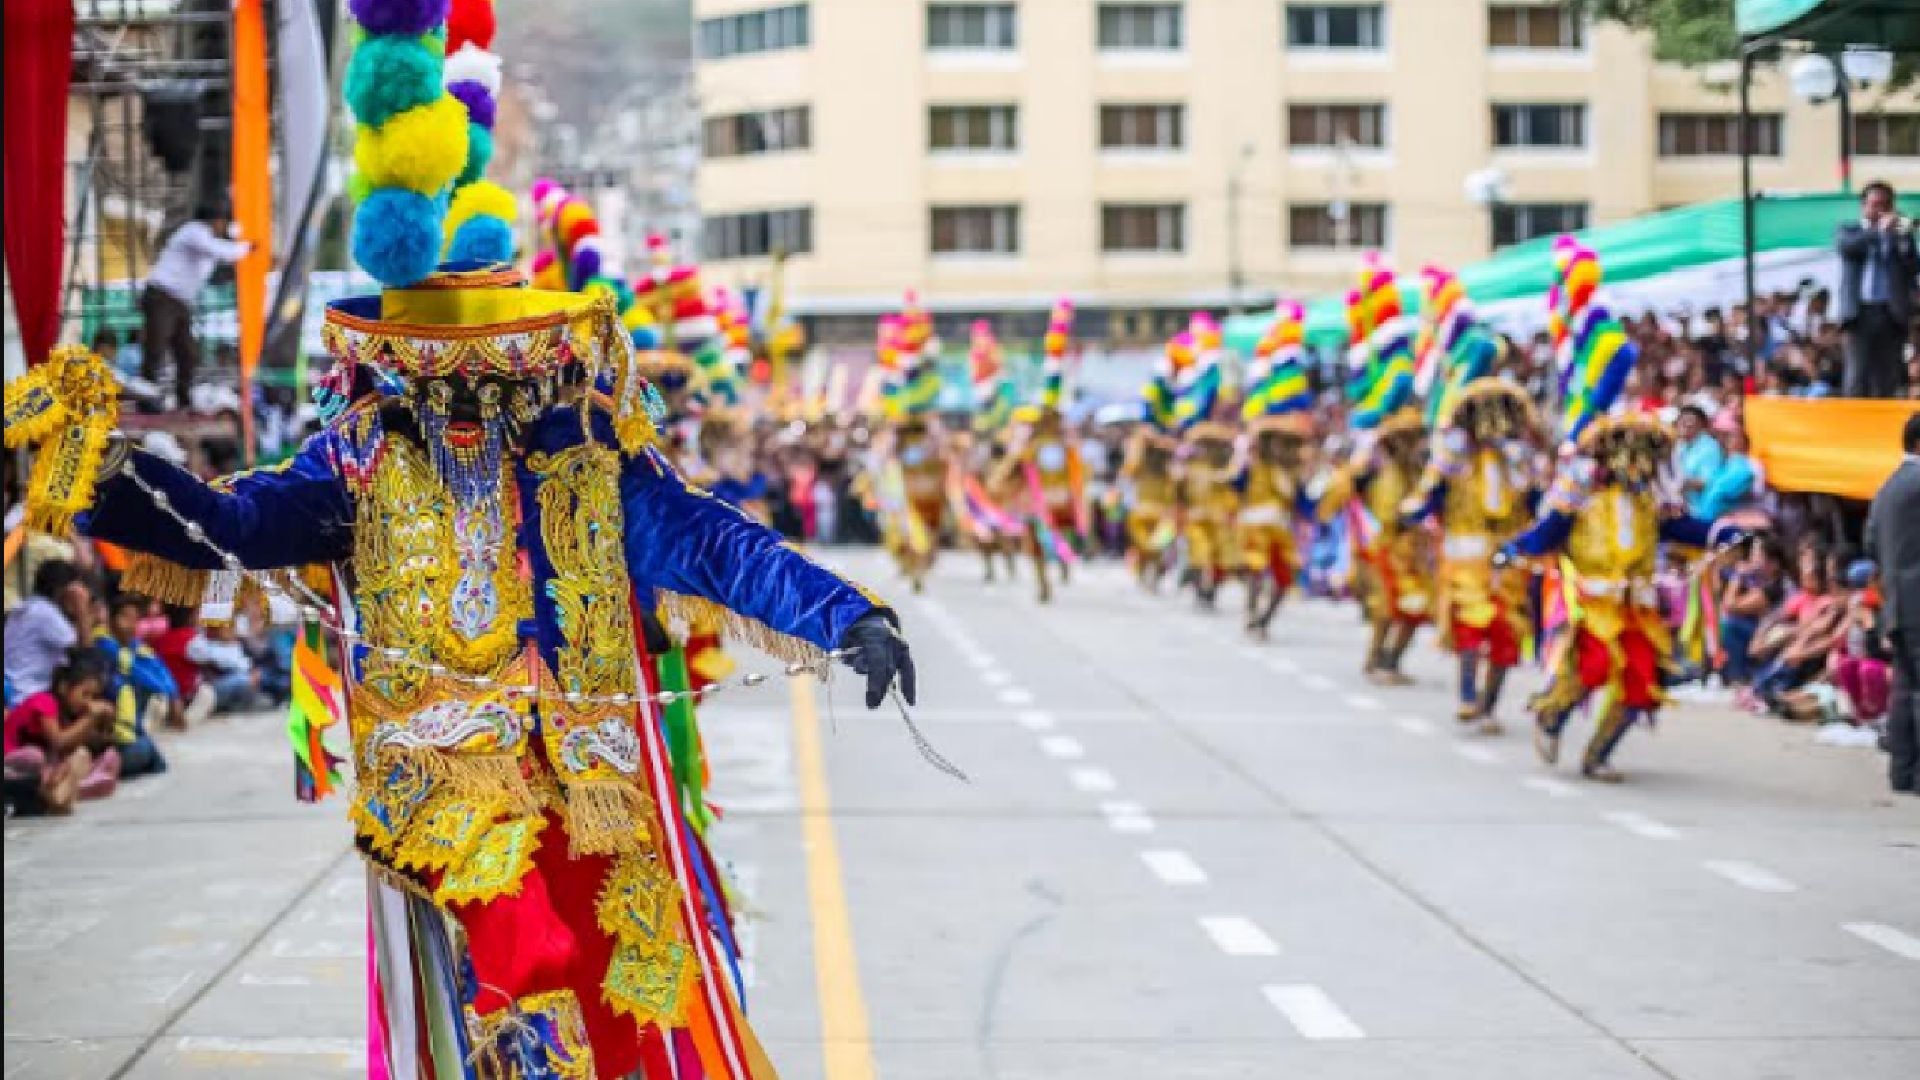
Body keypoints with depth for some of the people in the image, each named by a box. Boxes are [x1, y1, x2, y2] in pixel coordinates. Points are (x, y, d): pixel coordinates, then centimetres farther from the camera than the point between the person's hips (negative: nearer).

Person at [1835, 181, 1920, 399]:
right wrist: (1880, 230, -17)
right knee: (1857, 374, -8)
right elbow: (1846, 246, -10)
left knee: (1887, 376, 0)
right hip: (1860, 312, -2)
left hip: (1892, 314, 2)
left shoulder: (1901, 232, 16)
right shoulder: (1850, 231, 14)